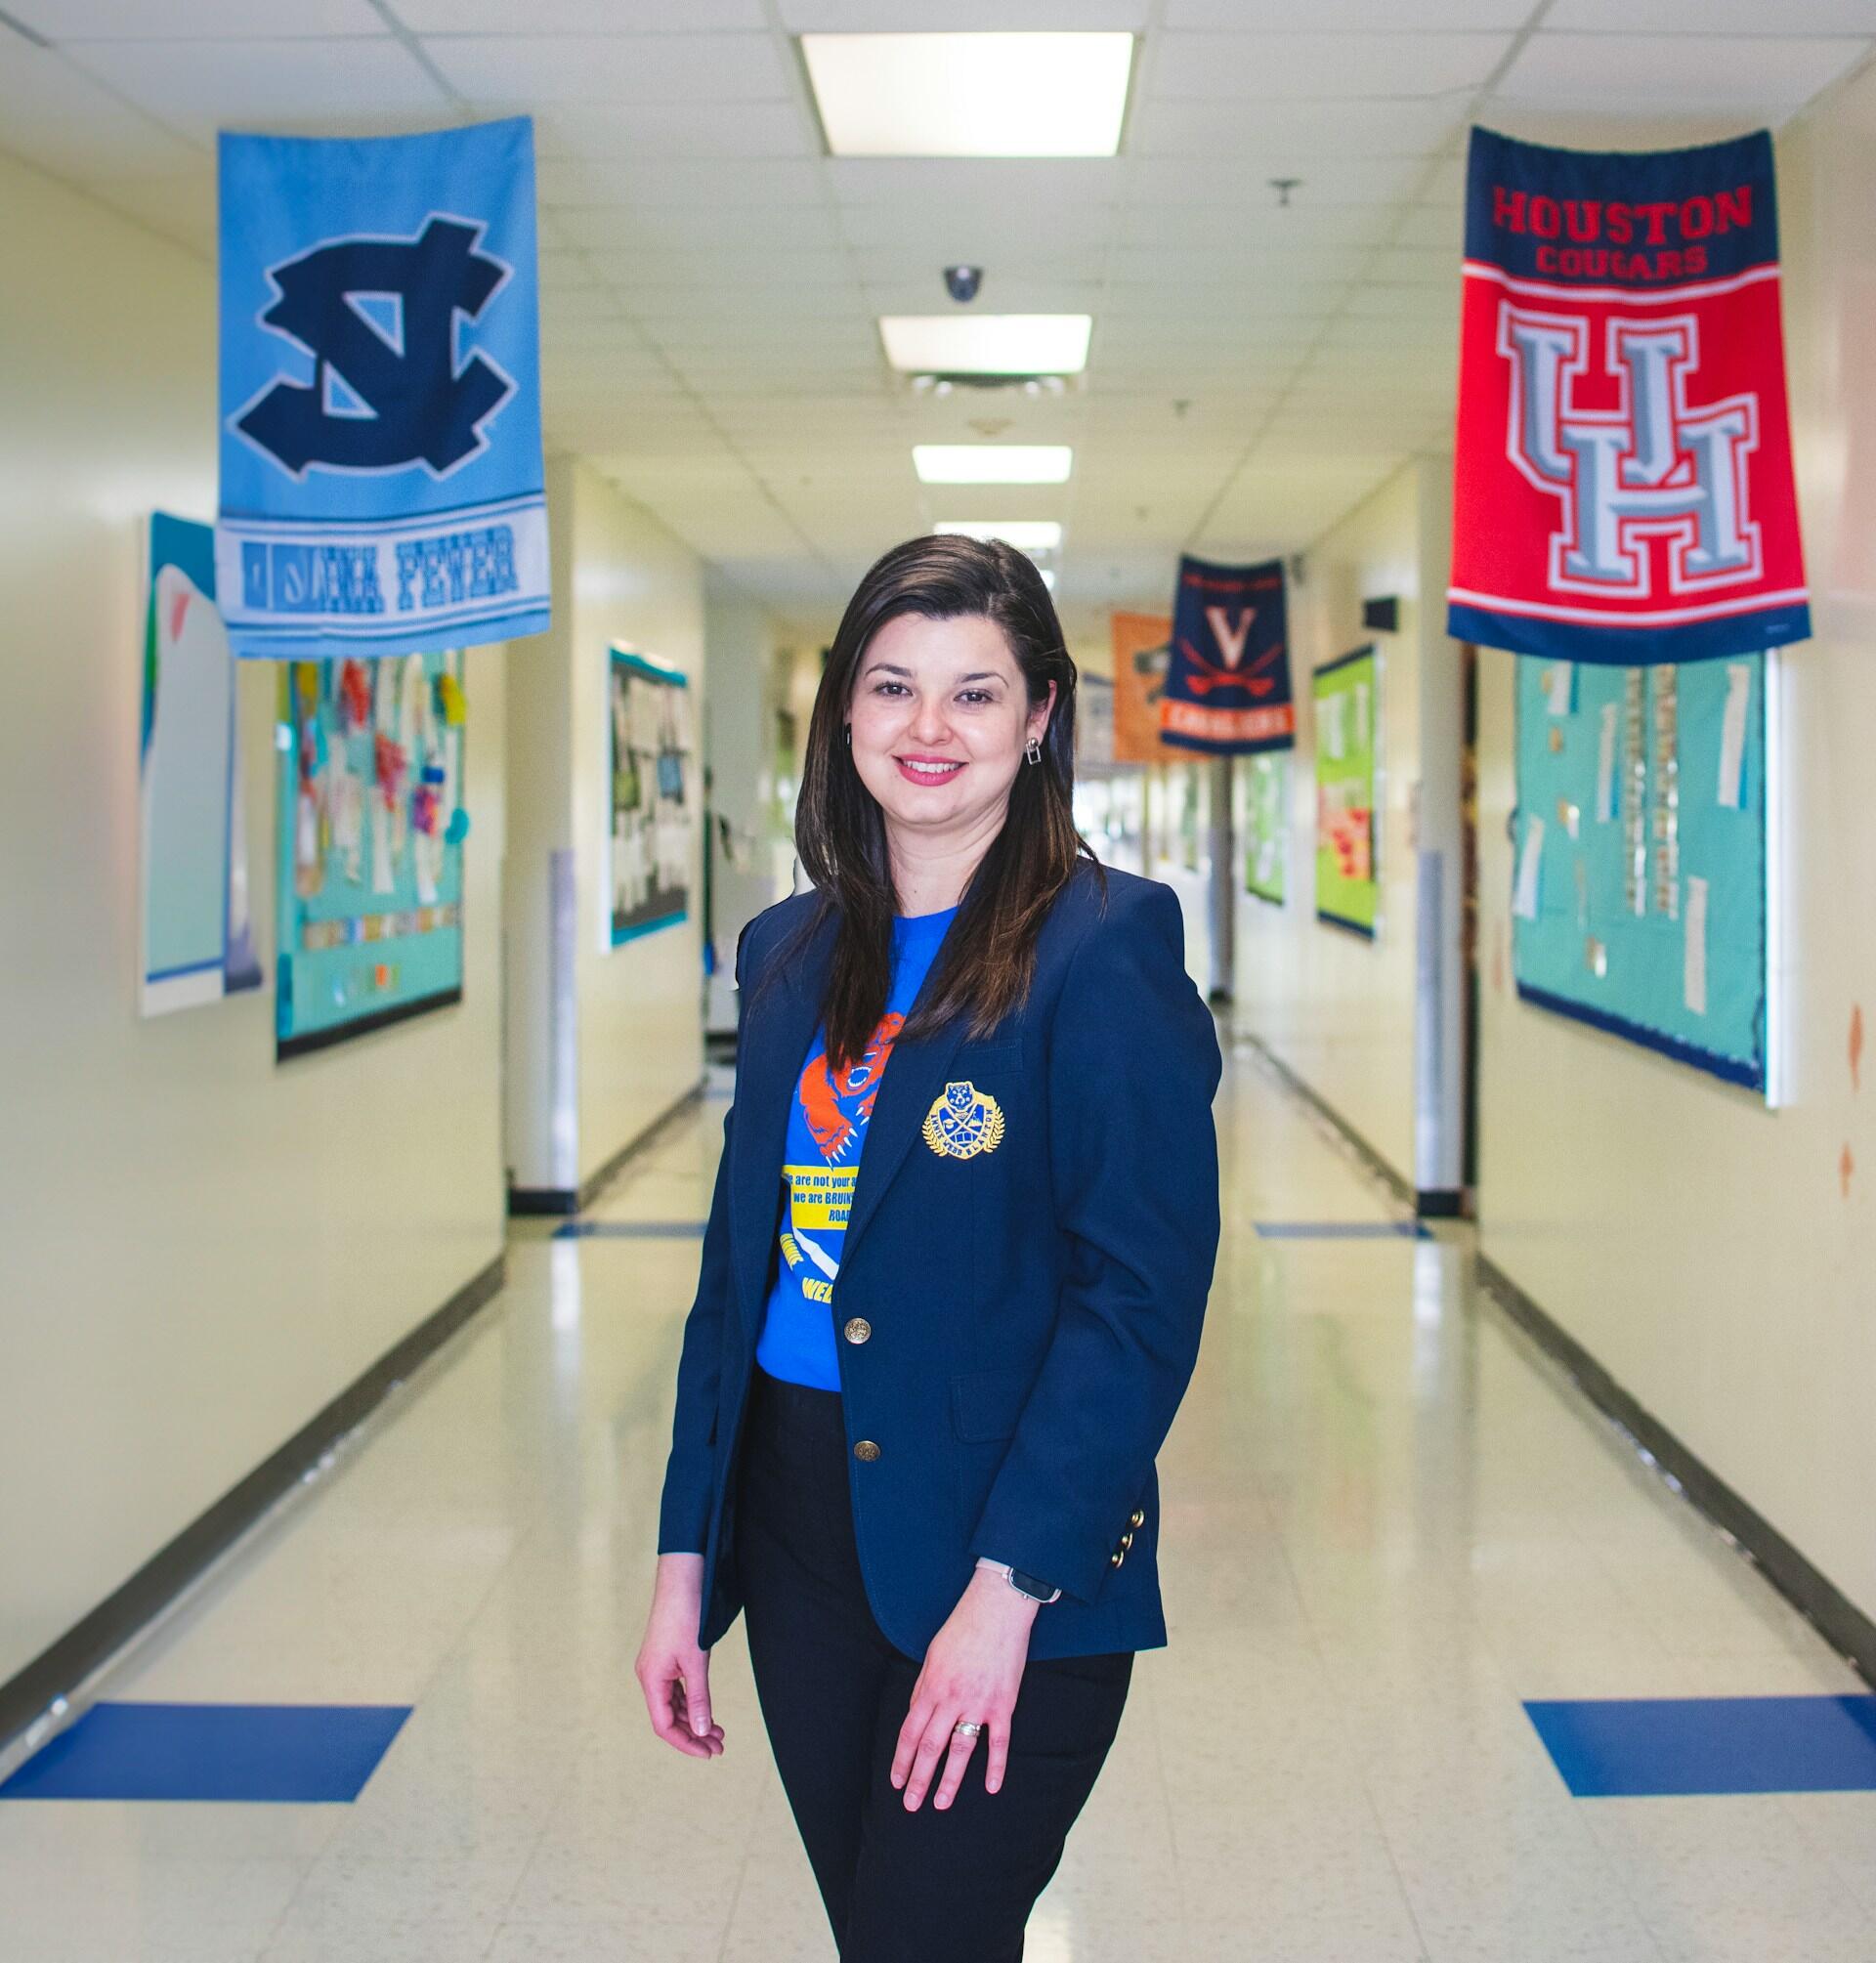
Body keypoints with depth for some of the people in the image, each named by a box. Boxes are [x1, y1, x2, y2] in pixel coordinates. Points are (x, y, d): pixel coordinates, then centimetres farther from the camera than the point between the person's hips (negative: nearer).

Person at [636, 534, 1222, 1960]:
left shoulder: (1107, 945, -10)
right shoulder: (789, 955, 9)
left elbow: (1143, 1294, -15)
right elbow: (737, 1264, 12)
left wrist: (1005, 1589, -19)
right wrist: (684, 1560, 9)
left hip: (1014, 1564, -6)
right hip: (797, 1533, 6)